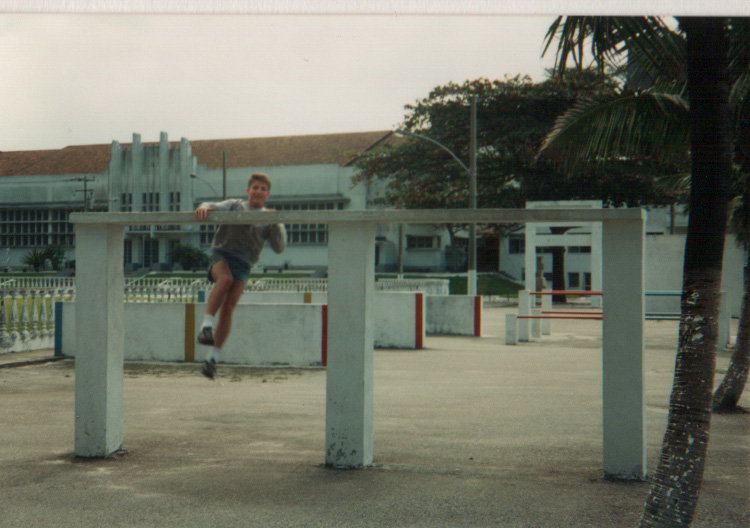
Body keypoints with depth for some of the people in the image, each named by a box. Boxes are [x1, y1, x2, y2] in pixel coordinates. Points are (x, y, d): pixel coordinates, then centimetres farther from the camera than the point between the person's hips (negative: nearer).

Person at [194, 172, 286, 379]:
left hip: (243, 264, 1)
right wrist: (204, 207, -24)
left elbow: (279, 247, 6)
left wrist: (277, 224, -8)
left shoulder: (268, 219, 16)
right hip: (221, 254, -1)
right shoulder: (235, 205, 15)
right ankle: (207, 324, -33)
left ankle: (212, 357, -9)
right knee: (225, 278, -35)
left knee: (229, 306, -13)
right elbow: (215, 207, -1)